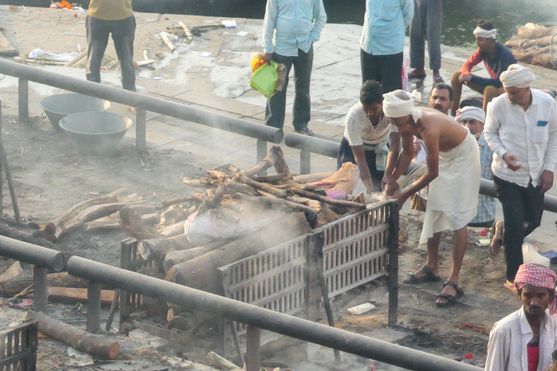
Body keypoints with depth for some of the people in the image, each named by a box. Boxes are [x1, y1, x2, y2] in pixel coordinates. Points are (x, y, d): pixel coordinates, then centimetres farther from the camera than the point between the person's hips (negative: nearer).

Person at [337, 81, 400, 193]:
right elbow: (359, 157, -34)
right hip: (353, 146, -1)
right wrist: (370, 189, -41)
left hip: (381, 146, 1)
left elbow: (395, 142, -29)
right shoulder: (353, 117, -37)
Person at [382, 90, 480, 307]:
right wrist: (392, 179, -7)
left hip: (463, 156, -9)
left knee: (457, 217, -12)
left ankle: (454, 281, -12)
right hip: (445, 155, 9)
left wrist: (406, 194, -20)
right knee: (434, 211, 14)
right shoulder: (408, 121, -14)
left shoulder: (428, 129, -38)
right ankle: (432, 266, 28)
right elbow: (408, 153, 3)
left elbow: (432, 173, -28)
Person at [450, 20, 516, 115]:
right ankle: (453, 114, 1)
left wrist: (472, 78, -36)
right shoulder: (483, 50, -9)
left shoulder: (504, 55, -30)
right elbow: (468, 64, 2)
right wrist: (467, 74, -24)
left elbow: (500, 82, -34)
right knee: (456, 76, -2)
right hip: (494, 83, 8)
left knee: (490, 89, -42)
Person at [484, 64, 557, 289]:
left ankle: (503, 233, 46)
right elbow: (489, 133, -3)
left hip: (536, 175, 3)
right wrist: (503, 154, -20)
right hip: (507, 175, -3)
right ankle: (514, 276, 7)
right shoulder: (498, 105, -18)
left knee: (534, 223, 15)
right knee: (515, 224, -7)